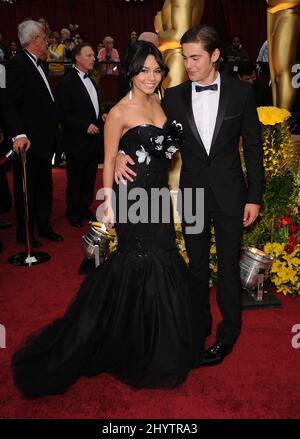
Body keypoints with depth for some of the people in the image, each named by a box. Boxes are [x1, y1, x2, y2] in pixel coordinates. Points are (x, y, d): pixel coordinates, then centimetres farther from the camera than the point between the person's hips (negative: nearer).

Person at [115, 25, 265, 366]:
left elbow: (253, 147, -1)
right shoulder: (175, 96, 0)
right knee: (197, 264, 15)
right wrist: (123, 154, -16)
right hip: (192, 193, 2)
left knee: (228, 265, 6)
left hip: (229, 193, -2)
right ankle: (200, 323, 36)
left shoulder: (241, 92, -5)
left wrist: (254, 196, -4)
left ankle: (228, 333, 26)